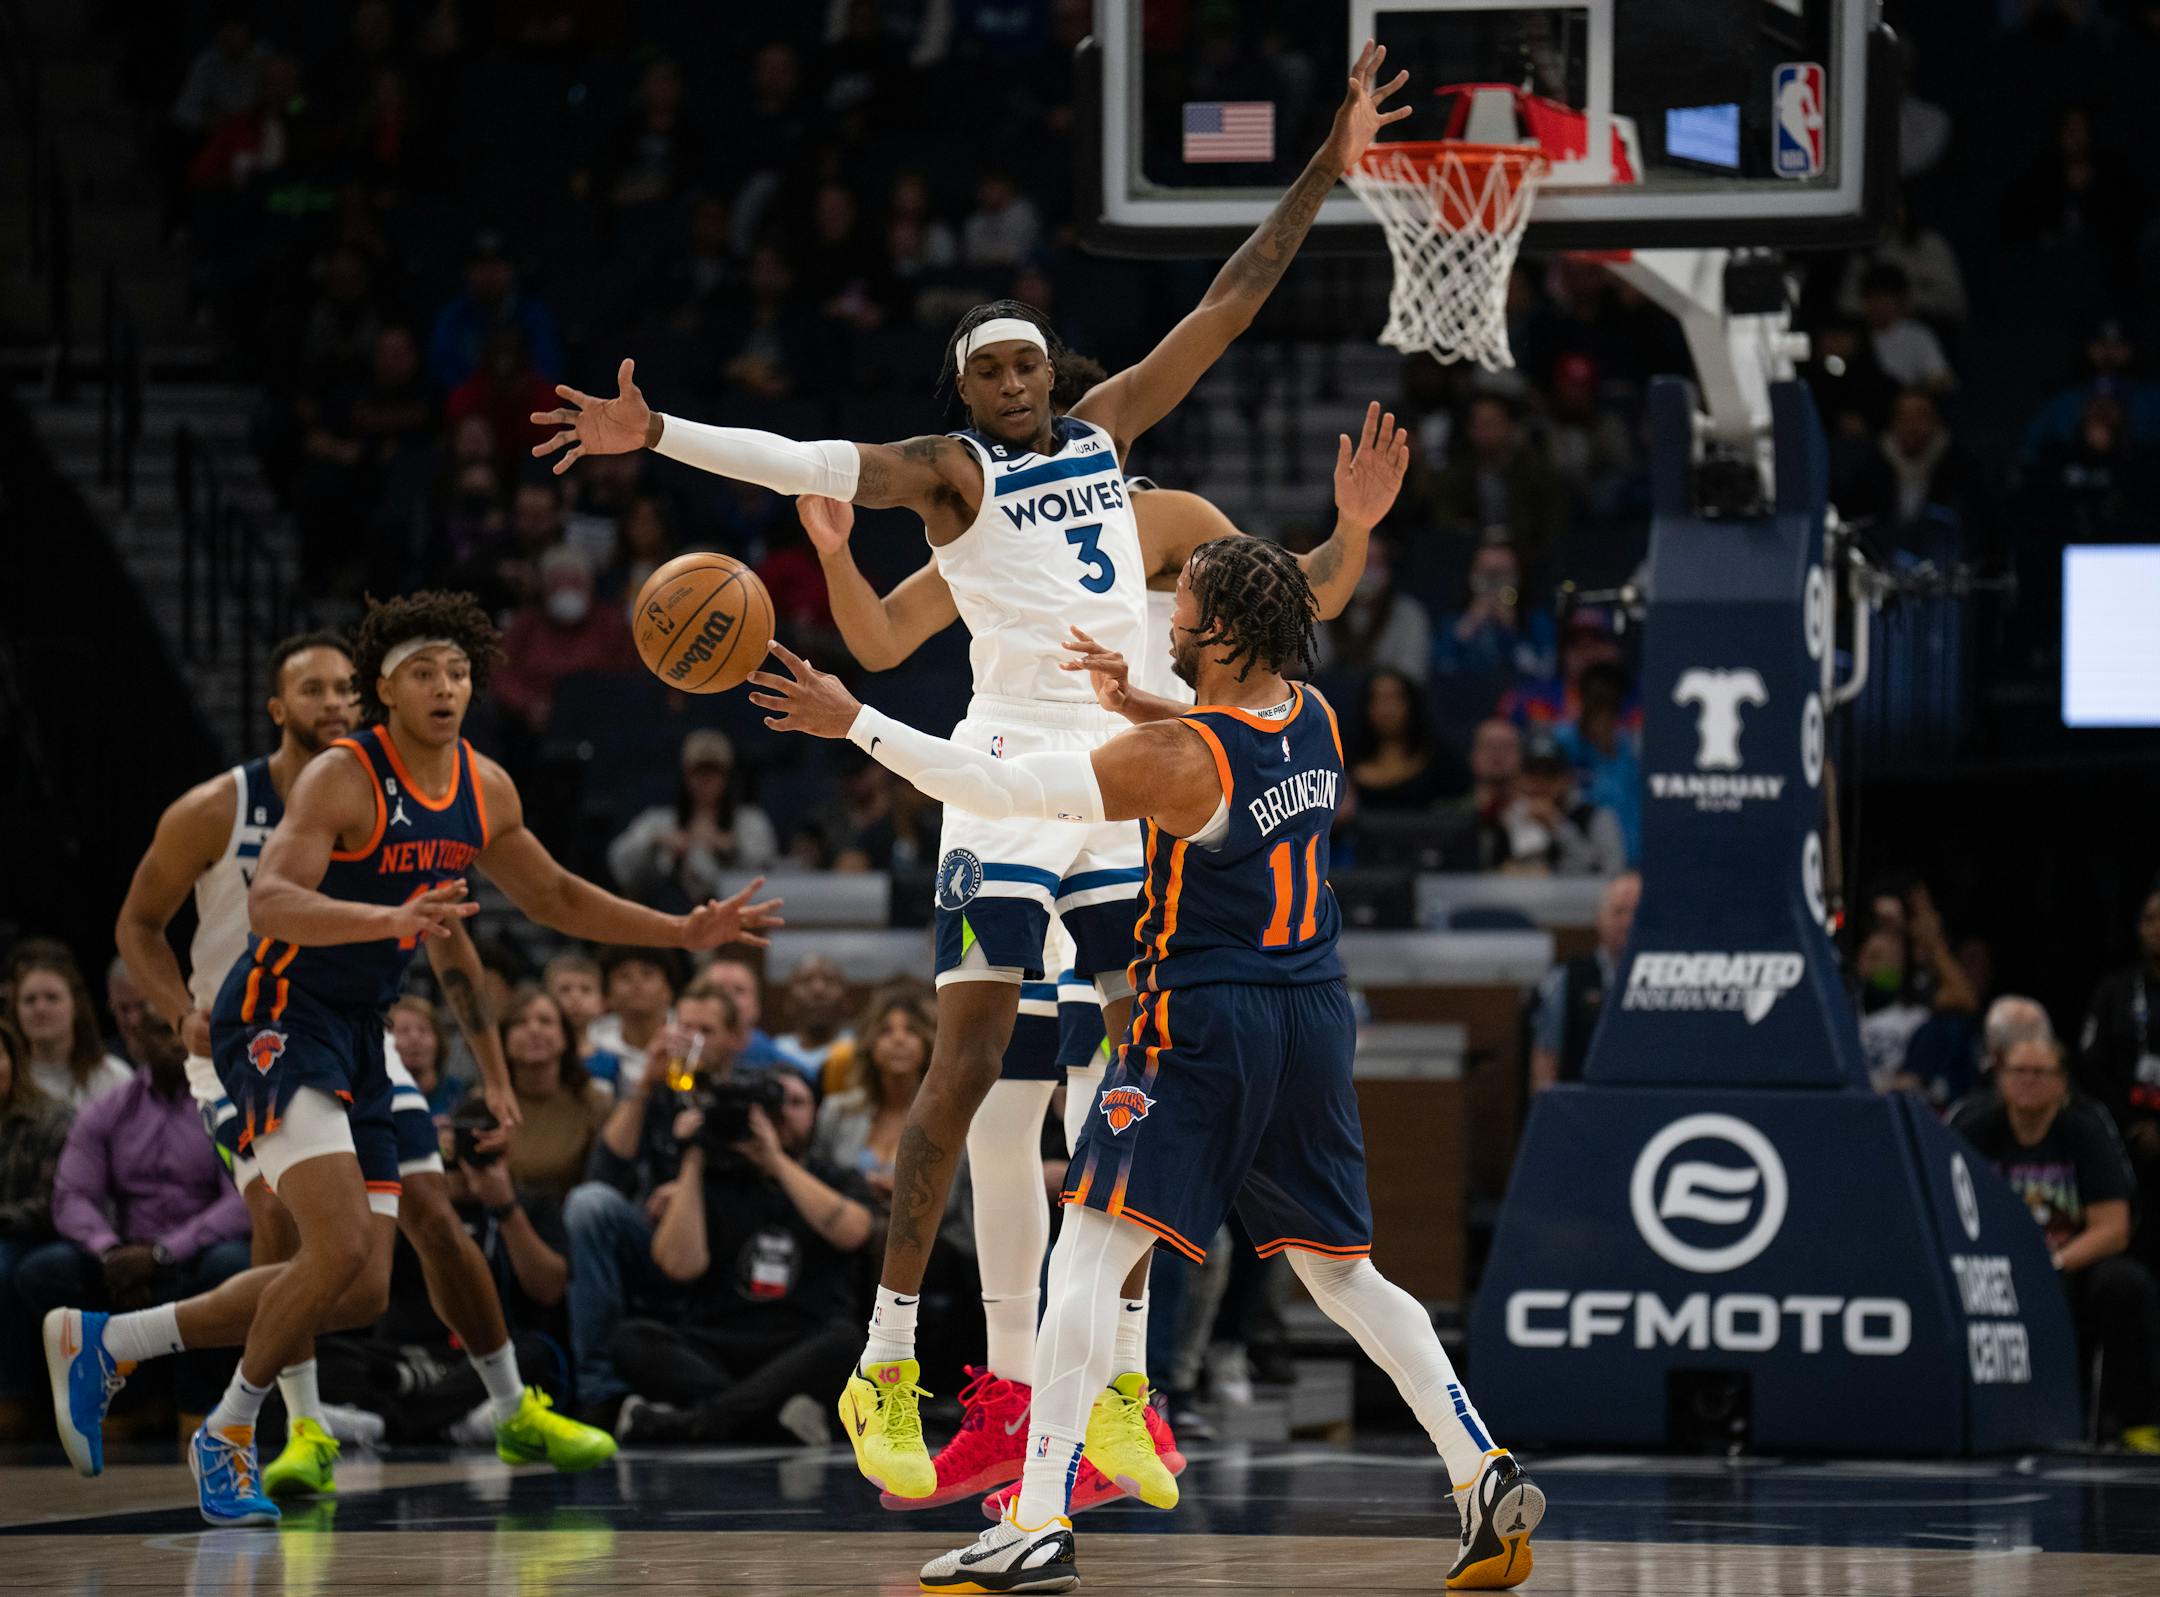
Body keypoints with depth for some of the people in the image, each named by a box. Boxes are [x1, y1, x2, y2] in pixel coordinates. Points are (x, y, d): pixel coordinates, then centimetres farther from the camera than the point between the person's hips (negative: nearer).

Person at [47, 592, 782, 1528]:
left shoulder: (484, 791, 6)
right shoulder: (342, 780, -18)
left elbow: (556, 899, 21)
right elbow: (271, 899, -31)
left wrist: (685, 933, 16)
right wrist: (393, 920, -46)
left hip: (356, 1034, 9)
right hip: (277, 1019, -9)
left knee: (355, 1282, 8)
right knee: (342, 1247, -22)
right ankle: (228, 1439, -6)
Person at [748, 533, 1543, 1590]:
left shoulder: (1176, 760, -17)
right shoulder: (1312, 720, 3)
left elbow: (996, 789, -20)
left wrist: (854, 723, -13)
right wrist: (1138, 706, 11)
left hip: (1205, 1027, -7)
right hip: (1314, 1023, 7)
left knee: (1089, 1256, -7)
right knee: (1341, 1273, 18)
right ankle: (1488, 1480, 10)